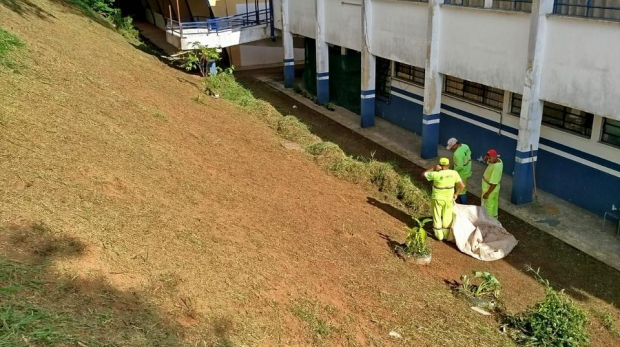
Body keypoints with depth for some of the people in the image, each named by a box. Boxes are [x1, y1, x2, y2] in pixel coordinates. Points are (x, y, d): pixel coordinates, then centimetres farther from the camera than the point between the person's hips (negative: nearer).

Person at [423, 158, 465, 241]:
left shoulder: (436, 174, -23)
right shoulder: (454, 173, -13)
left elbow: (424, 174, -10)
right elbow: (462, 185, -11)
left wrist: (433, 168, -16)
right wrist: (456, 194, 2)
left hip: (437, 199, -3)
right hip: (449, 199, 3)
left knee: (437, 217, 16)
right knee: (447, 217, 20)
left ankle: (439, 235, 26)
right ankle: (446, 235, 33)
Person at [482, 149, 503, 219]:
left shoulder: (496, 168, -37)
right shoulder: (498, 160, -8)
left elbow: (494, 183, -32)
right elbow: (486, 160, 11)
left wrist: (487, 193, -24)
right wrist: (487, 157, -14)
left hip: (491, 189, -10)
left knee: (488, 206, 10)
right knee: (494, 203, 28)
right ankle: (494, 216, 47)